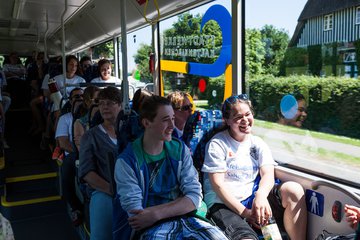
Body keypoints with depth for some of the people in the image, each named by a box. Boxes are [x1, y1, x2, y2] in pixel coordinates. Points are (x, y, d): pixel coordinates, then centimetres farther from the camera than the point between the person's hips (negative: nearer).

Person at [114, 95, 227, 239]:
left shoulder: (179, 149, 5)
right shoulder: (127, 161, -6)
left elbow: (195, 197, -2)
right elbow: (135, 211, -11)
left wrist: (156, 213, -15)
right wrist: (179, 206, -10)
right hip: (152, 227, -2)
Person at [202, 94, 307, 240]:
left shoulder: (258, 144, 12)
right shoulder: (217, 144, -3)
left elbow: (268, 175, -1)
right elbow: (217, 184, -9)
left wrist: (261, 195, -25)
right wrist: (244, 212, -16)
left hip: (253, 197, 5)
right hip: (224, 203, -5)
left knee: (293, 189, -22)